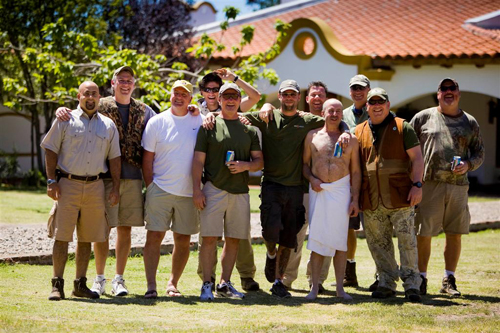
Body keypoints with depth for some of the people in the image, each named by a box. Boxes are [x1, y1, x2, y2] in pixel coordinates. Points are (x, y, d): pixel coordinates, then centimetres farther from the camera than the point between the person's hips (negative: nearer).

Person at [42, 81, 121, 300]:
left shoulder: (108, 125, 12)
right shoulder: (65, 120, 3)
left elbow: (114, 158, 13)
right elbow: (50, 151, 2)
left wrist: (116, 187, 7)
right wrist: (52, 181, -6)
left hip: (95, 186, 3)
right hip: (67, 184, -3)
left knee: (87, 238, 6)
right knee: (62, 237, -5)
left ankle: (80, 284, 14)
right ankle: (57, 284, -1)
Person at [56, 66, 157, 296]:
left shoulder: (143, 111, 12)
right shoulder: (100, 106, 4)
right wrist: (61, 111, -20)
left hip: (132, 177, 2)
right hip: (105, 176, -2)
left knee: (125, 228, 5)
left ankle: (118, 279, 13)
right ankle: (99, 278, 10)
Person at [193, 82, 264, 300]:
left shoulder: (249, 129, 13)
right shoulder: (209, 126, 4)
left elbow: (259, 161, 13)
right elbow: (198, 160, 0)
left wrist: (246, 165, -9)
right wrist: (197, 190, -9)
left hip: (240, 191, 4)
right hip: (214, 189, -3)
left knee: (234, 239, 6)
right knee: (209, 238, -8)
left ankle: (225, 284, 15)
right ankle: (207, 284, -3)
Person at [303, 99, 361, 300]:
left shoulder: (350, 139, 8)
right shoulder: (312, 136, 8)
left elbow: (355, 171, 8)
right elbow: (304, 163, 12)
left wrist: (355, 199, 1)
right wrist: (312, 179, -8)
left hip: (341, 191, 0)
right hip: (318, 191, 0)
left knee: (340, 239, 0)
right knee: (317, 238, -2)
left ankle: (340, 288, 6)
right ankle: (314, 287, 3)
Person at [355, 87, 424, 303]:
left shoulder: (402, 128, 4)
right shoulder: (359, 132, 13)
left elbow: (416, 158, 1)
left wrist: (417, 184, -11)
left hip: (400, 196, -3)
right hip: (371, 200, 3)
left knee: (407, 240, -6)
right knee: (378, 242, 6)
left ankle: (411, 283, -1)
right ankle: (387, 283, 15)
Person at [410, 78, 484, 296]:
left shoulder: (470, 122, 12)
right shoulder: (423, 118, 6)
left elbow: (479, 153, 16)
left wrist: (468, 164, -6)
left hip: (458, 185, 2)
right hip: (429, 184, -2)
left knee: (455, 234, 5)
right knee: (423, 233, -3)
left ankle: (449, 281, 14)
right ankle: (421, 278, 8)